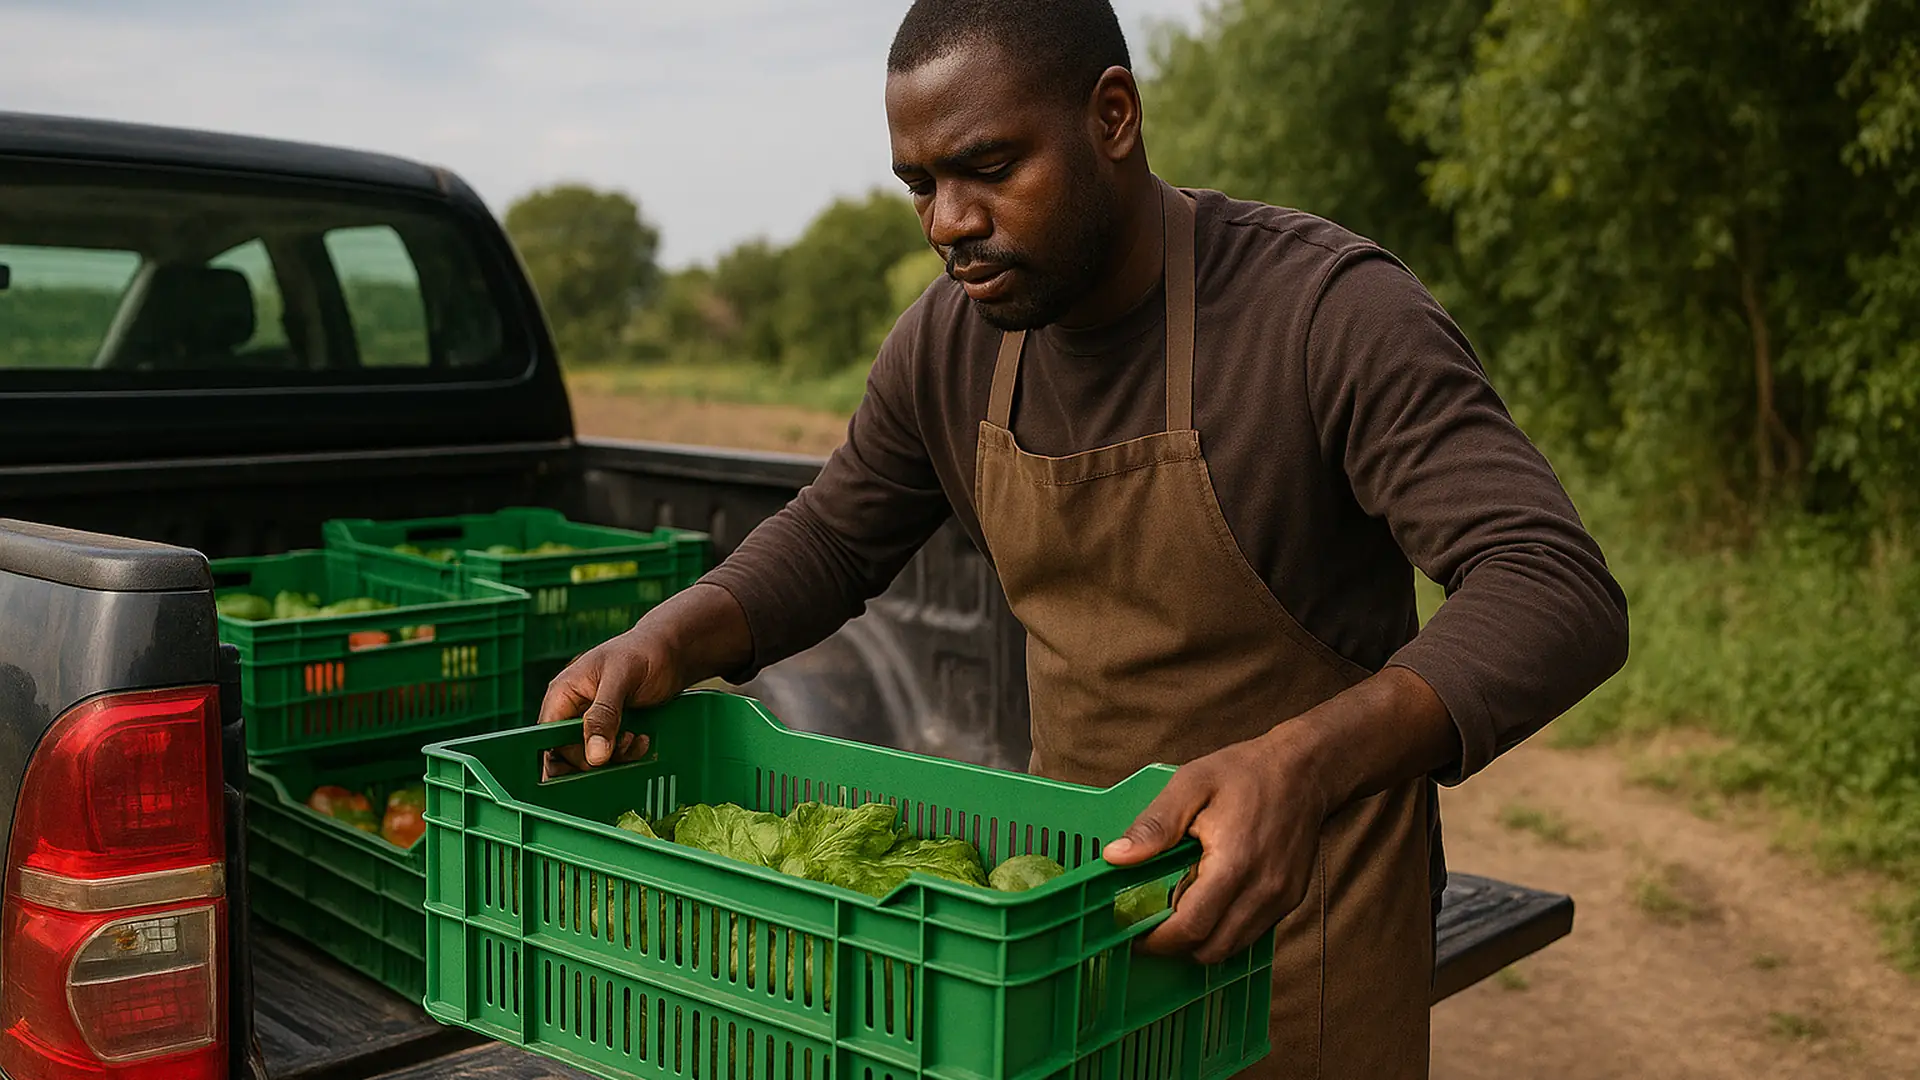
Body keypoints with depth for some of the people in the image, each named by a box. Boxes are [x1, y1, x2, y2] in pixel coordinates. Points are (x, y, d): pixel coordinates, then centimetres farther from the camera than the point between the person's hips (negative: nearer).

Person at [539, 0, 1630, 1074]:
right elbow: (831, 540, 11)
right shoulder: (950, 343, -4)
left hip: (1303, 907, -5)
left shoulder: (1333, 308, -22)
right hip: (1067, 884, 5)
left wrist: (1305, 763, -46)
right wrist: (669, 641, -10)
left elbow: (1558, 592, -29)